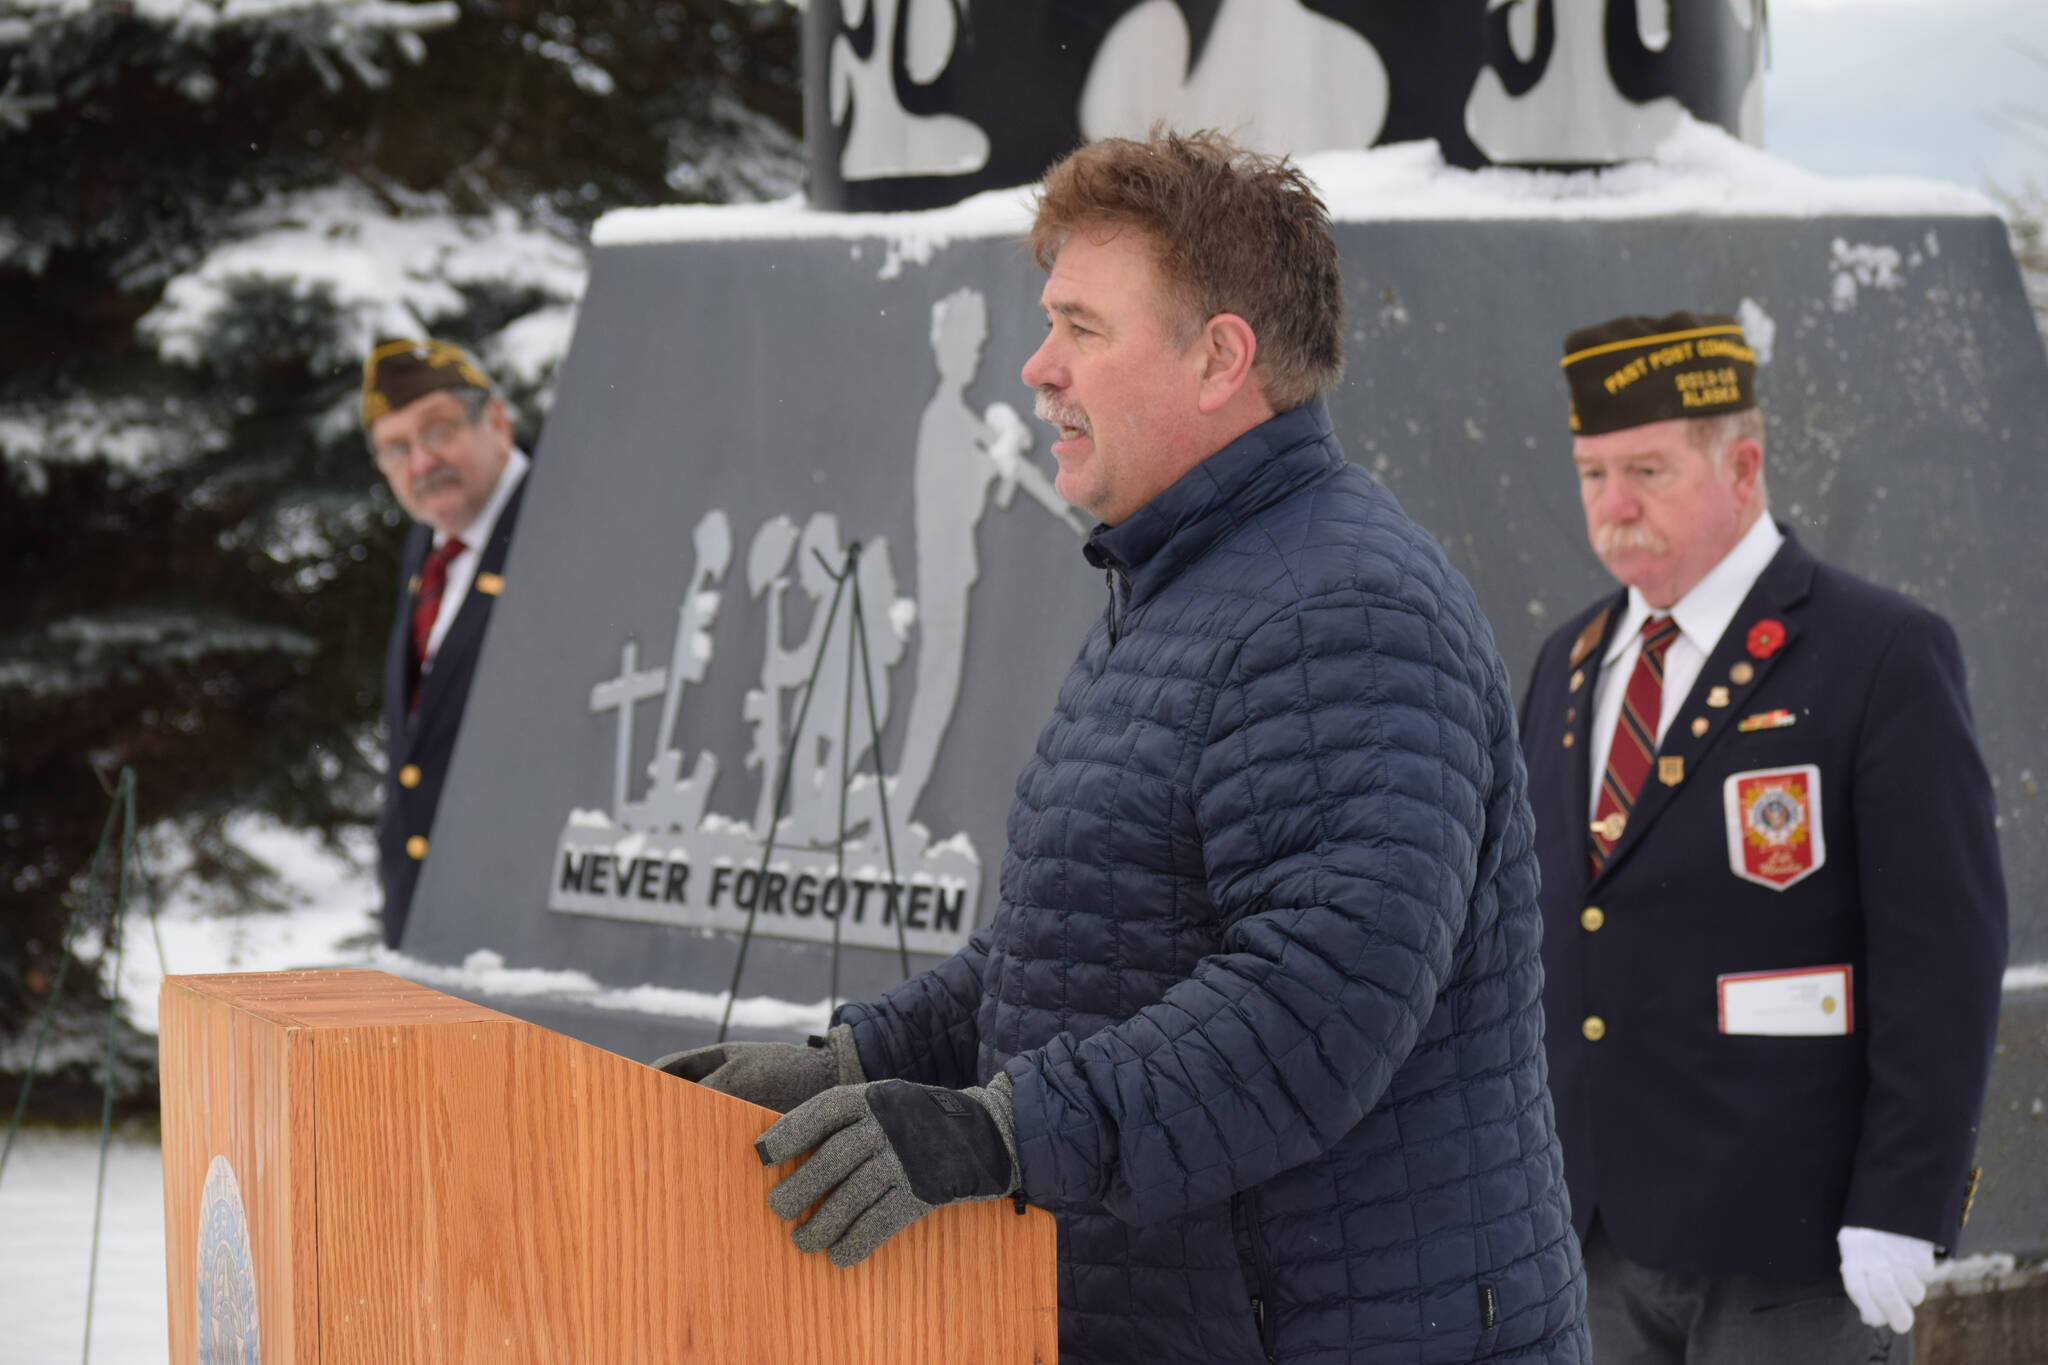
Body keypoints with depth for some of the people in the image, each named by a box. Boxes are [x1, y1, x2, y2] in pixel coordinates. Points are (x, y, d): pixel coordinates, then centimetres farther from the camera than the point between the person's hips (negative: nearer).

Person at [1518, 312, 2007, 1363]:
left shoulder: (1885, 657, -8)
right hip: (1604, 1236, 6)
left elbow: (1944, 952, -12)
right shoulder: (1572, 665, 14)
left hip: (1790, 1239, -6)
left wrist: (1898, 1217, -17)